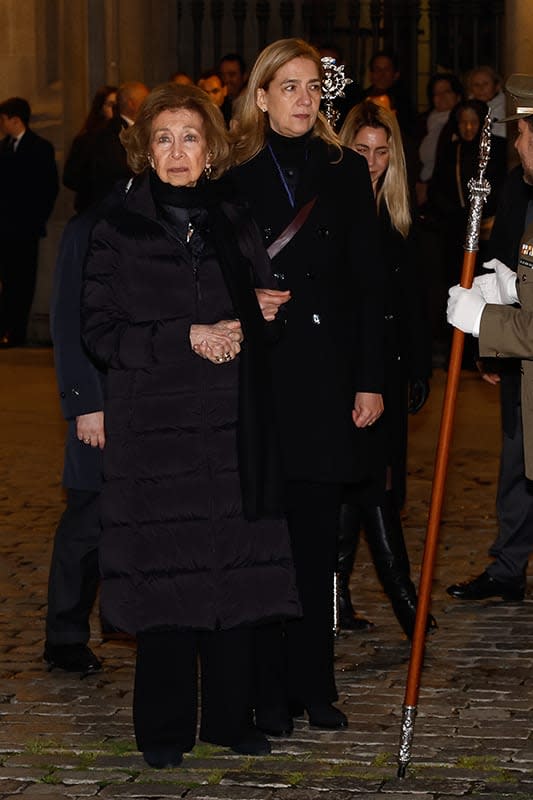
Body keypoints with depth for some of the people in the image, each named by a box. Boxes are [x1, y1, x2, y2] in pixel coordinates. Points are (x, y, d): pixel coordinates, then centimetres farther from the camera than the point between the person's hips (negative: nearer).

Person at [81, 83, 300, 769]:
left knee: (235, 567, 2)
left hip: (232, 426, 3)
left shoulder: (235, 224, 10)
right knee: (163, 570, -2)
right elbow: (99, 331, -4)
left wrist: (241, 330, -6)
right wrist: (185, 338, -14)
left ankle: (230, 715, 14)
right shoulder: (119, 231, 1)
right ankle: (164, 727, 9)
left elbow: (263, 313, 16)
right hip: (152, 428, -3)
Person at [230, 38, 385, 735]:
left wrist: (371, 381, 0)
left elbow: (368, 283, 5)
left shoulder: (345, 172, 6)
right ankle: (269, 692, 8)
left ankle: (314, 685, 15)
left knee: (318, 541, 6)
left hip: (329, 371, 1)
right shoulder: (236, 176, 3)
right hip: (259, 372, -1)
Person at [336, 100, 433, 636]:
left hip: (386, 364, 6)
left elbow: (411, 296, 17)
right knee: (370, 476, -7)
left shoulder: (397, 215, 12)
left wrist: (420, 365, 14)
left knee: (355, 479, 8)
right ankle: (400, 591, -4)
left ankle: (336, 593, 13)